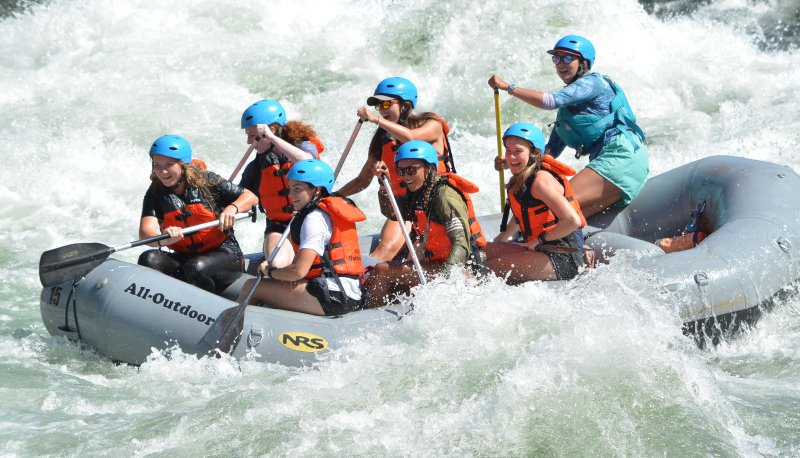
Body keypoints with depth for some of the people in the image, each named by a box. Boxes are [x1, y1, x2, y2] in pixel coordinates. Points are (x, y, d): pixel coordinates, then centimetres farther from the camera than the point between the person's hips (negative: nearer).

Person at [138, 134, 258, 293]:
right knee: (148, 259, -23)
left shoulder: (206, 181, -6)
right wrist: (162, 239, -41)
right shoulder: (155, 194, 0)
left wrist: (232, 208, -25)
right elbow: (145, 232, -17)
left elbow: (251, 197, -3)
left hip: (224, 254, -4)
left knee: (196, 267, -36)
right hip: (185, 258, 4)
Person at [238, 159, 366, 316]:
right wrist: (279, 270, 10)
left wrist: (270, 272, -1)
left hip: (332, 299, -11)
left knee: (251, 287, -8)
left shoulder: (315, 218, -12)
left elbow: (299, 271, -18)